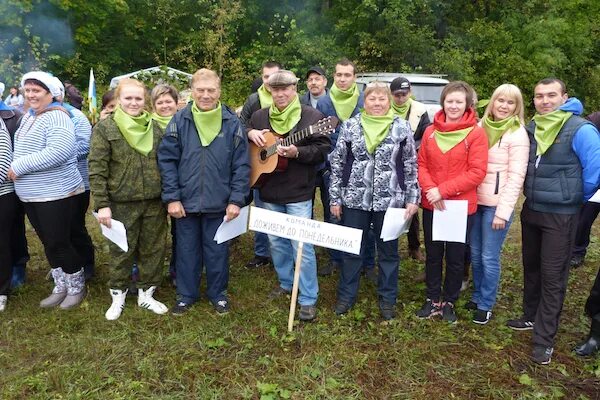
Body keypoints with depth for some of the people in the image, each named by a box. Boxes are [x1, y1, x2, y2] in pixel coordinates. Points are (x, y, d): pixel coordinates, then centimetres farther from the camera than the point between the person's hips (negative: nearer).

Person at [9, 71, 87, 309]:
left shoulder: (56, 117, -15)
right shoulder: (28, 117, 13)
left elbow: (59, 152, -29)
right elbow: (22, 150, 23)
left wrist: (19, 166, -22)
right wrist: (15, 167, 2)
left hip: (57, 194, -9)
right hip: (30, 195, 9)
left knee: (59, 243, -1)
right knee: (48, 243, 16)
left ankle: (77, 287, 19)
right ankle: (61, 287, 30)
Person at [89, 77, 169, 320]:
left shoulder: (154, 126, 7)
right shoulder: (105, 128, -5)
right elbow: (96, 169, -8)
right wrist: (102, 204, -14)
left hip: (154, 202, 3)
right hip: (121, 203, -3)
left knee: (153, 249, 11)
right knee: (121, 251, 9)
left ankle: (146, 294, 28)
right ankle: (118, 296, 28)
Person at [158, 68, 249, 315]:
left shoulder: (232, 123, -4)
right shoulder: (180, 121, -3)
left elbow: (242, 165, -3)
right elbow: (166, 160, -3)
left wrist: (236, 200, -8)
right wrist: (172, 197, -8)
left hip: (219, 203, -1)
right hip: (186, 201, 1)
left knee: (217, 251, 13)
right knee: (187, 251, 15)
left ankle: (218, 294, 34)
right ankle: (186, 294, 34)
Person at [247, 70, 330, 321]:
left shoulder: (311, 116, -6)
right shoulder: (260, 116, 8)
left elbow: (323, 150, -10)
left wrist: (297, 152, -26)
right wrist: (250, 133, -2)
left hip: (298, 193, -5)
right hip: (269, 191, 5)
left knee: (302, 245, -4)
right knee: (276, 242, 17)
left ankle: (308, 299, 8)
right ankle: (286, 283, 38)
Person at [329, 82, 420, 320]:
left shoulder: (402, 128, -1)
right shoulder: (350, 126, 0)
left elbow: (411, 165, 2)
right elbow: (337, 162, 2)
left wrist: (413, 199, -3)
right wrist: (335, 198, 1)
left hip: (390, 200, 0)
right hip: (355, 199, 1)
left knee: (388, 251, 12)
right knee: (352, 249, 11)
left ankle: (387, 298, 29)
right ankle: (346, 295, 28)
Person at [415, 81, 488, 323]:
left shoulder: (476, 133, -8)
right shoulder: (430, 131, 4)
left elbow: (477, 172, -14)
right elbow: (421, 165, 4)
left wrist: (443, 190, -19)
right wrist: (430, 189, -14)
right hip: (431, 205, 3)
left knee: (455, 258, 11)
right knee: (432, 255, 14)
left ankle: (449, 302, 29)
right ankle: (433, 300, 30)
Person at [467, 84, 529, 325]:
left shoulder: (517, 134, -8)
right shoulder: (481, 127, 8)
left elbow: (516, 177, -11)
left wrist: (503, 212, -15)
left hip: (497, 205, -5)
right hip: (475, 201, 5)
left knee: (489, 258, 3)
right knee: (475, 253, 14)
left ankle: (485, 305, 19)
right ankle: (476, 296, 31)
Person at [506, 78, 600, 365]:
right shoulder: (531, 128, 3)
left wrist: (575, 198, -2)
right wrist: (534, 193, 13)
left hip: (561, 216, -6)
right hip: (530, 209, 6)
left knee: (552, 276, 1)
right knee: (531, 266, 18)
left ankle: (544, 338, 11)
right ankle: (531, 317, 36)